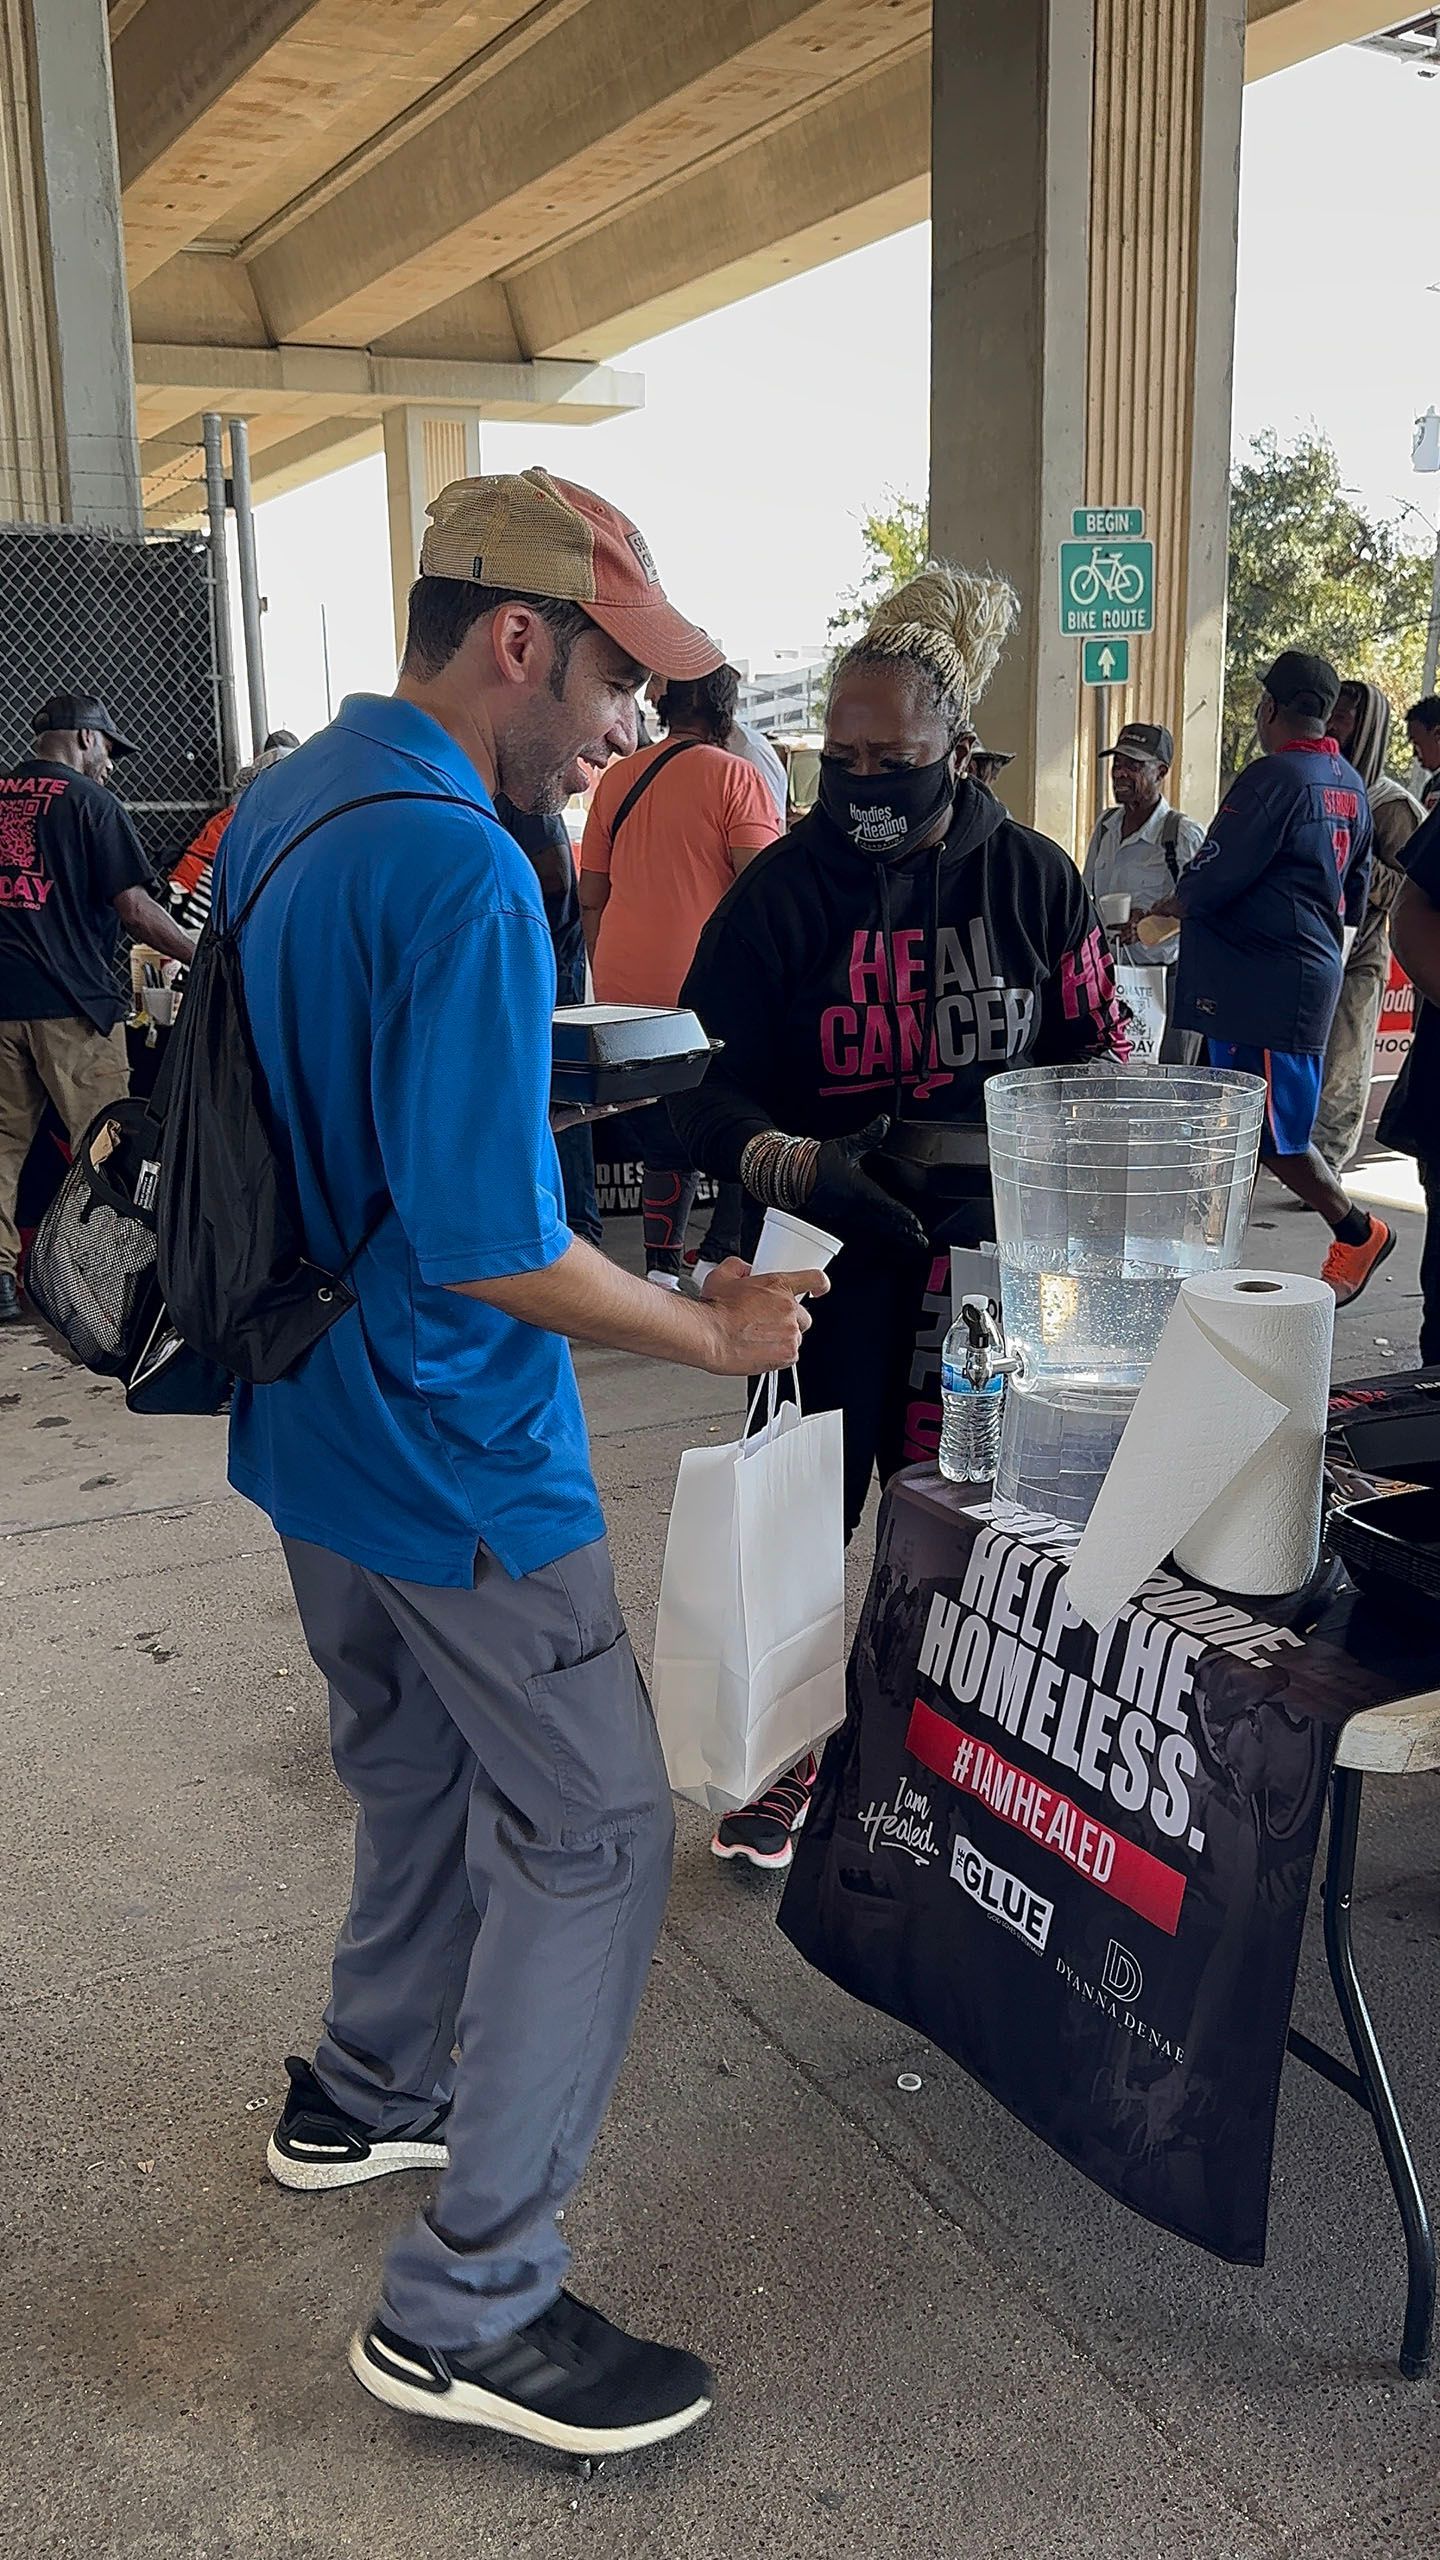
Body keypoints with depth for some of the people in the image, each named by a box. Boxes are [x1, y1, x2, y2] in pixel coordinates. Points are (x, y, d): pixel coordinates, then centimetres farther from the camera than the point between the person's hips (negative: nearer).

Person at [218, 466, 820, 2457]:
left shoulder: (278, 806, 6)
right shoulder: (465, 875, -24)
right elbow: (494, 1252, -26)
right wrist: (715, 1330, -12)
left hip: (311, 1420, 10)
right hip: (453, 1461, -10)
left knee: (420, 1780, 25)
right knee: (593, 1838, 2)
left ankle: (365, 2095, 44)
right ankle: (466, 2308, 13)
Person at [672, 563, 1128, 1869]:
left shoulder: (1032, 878, 0)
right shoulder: (783, 889, -3)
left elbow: (1099, 1052, 6)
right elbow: (709, 1080, -6)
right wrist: (793, 1166, -25)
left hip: (990, 1257, 1)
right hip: (826, 1258, 0)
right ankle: (790, 1747, 28)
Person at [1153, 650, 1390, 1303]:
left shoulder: (1274, 777, -16)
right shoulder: (1350, 786, 13)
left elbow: (1208, 882, -16)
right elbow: (1354, 898, 21)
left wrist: (1163, 907, 3)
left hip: (1263, 985, -10)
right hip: (1316, 968, 10)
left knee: (1271, 1132, -3)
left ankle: (1358, 1233, 7)